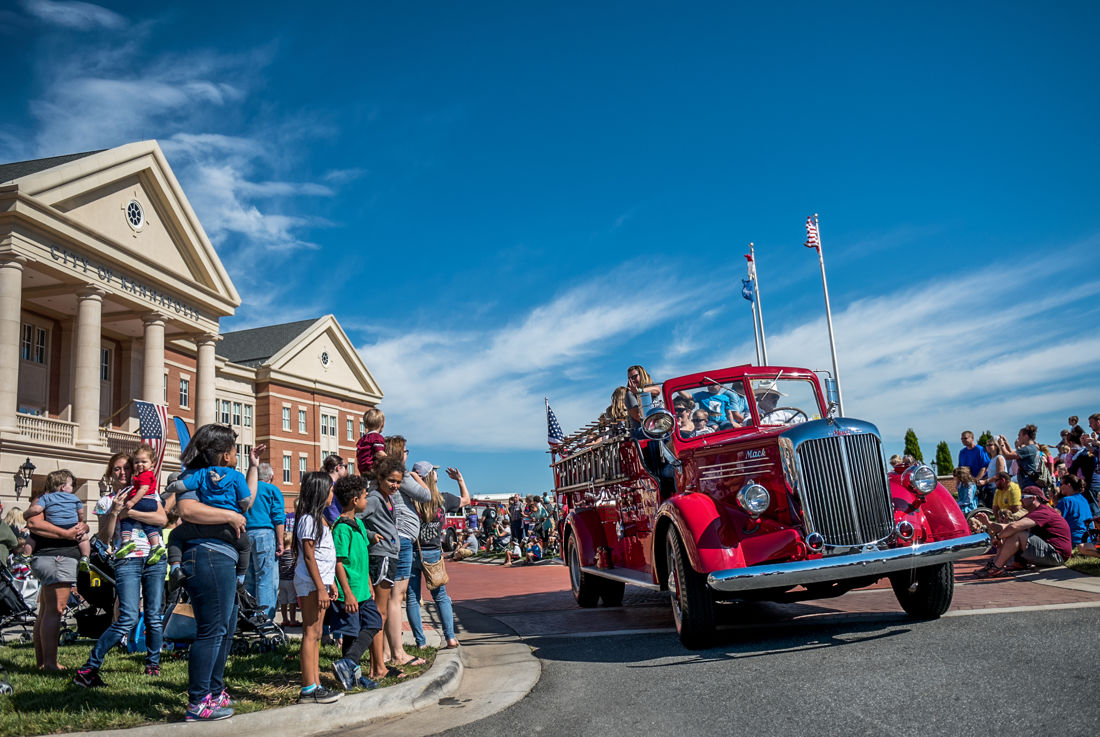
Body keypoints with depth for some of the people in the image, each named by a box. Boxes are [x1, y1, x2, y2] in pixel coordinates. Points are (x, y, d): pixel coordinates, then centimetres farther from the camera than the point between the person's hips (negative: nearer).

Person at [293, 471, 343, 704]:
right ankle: (309, 690, -5)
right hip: (310, 583, -10)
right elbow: (309, 556, -17)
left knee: (315, 635, 10)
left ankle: (315, 685, 14)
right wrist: (320, 587, -19)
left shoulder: (318, 518, 18)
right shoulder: (308, 519, -12)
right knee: (311, 634, -7)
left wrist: (330, 583, 21)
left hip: (320, 581, 10)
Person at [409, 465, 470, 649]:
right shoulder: (443, 499, -2)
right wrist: (460, 479, 26)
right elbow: (466, 499, 15)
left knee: (412, 598, 8)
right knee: (441, 596, 14)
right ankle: (450, 637, 8)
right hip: (433, 554, 2)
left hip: (411, 553, -2)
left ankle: (420, 641, 9)